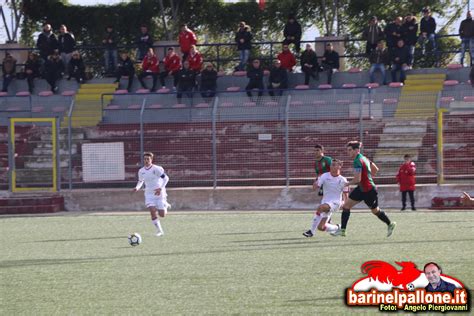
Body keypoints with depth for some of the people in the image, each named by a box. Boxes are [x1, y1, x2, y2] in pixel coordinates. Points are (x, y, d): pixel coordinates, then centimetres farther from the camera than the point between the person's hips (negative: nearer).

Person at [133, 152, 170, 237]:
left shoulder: (156, 169, -12)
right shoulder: (141, 171, 4)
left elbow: (166, 178, -12)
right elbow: (141, 181, 21)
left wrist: (160, 188, -24)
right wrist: (137, 187, -1)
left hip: (159, 194, -3)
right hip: (149, 194, 3)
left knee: (162, 215, -2)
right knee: (153, 212, -16)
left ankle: (165, 205, 35)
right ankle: (159, 231, -4)